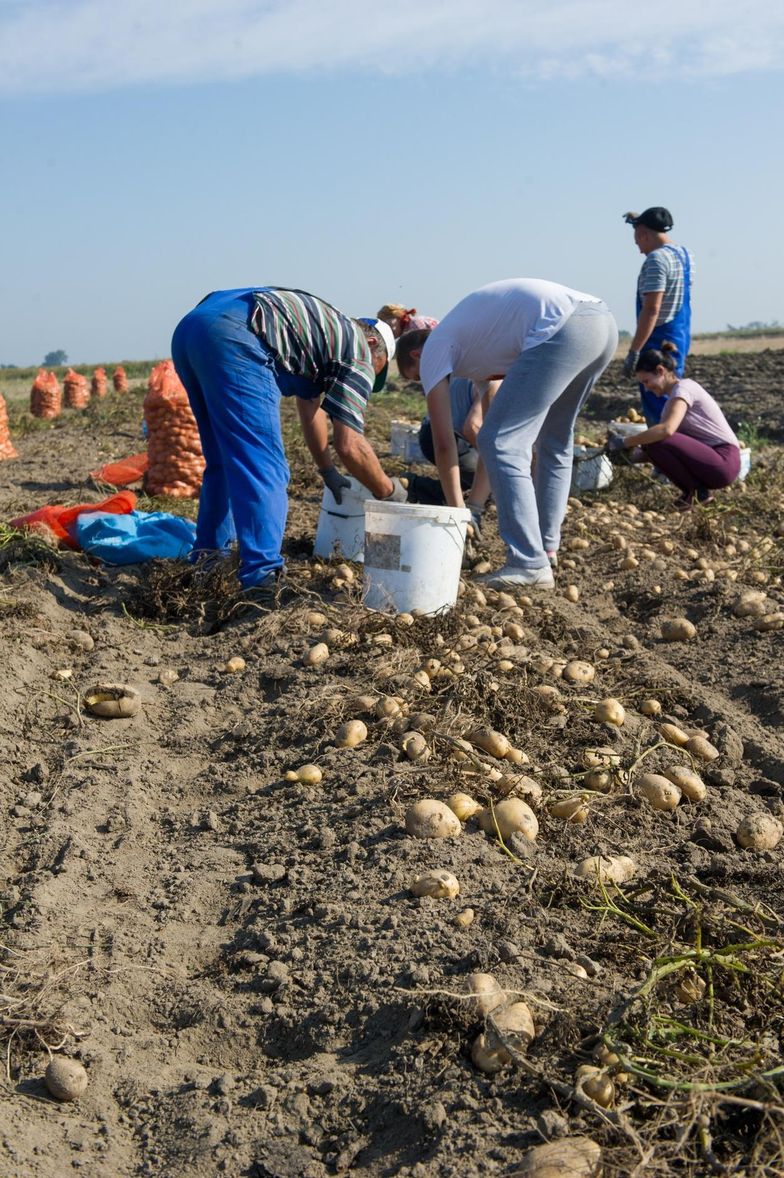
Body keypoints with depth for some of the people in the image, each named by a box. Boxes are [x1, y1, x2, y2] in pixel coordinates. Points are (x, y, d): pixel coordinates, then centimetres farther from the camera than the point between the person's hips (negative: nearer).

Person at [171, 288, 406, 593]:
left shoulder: (328, 330, 34)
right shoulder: (358, 354, 9)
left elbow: (310, 407, 44)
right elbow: (349, 445, 1)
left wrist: (329, 473, 51)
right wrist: (389, 492, 16)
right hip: (231, 339, -10)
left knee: (224, 460, 21)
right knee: (264, 468, -6)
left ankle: (208, 554, 28)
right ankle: (260, 578, -9)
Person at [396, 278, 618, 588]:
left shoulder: (433, 349, 12)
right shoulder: (474, 341, 36)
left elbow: (444, 444, 9)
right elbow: (492, 415, 40)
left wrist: (457, 511, 19)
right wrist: (476, 496, 44)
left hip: (562, 330, -10)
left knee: (502, 444, -3)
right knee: (554, 442, 25)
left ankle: (530, 565, -5)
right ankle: (546, 548, 31)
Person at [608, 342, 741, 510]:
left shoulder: (683, 388, -13)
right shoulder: (672, 399, 16)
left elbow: (666, 430, -30)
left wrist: (625, 443, -23)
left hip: (725, 462, -9)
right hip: (707, 457, 9)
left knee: (656, 442, -23)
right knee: (651, 441, 2)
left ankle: (698, 490, -4)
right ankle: (695, 489, 6)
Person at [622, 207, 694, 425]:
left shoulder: (656, 259, -17)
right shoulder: (684, 254, 11)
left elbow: (651, 310, -24)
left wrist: (633, 351, -24)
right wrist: (640, 220, 42)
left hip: (659, 341, -9)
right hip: (680, 338, 9)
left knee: (656, 409, -8)